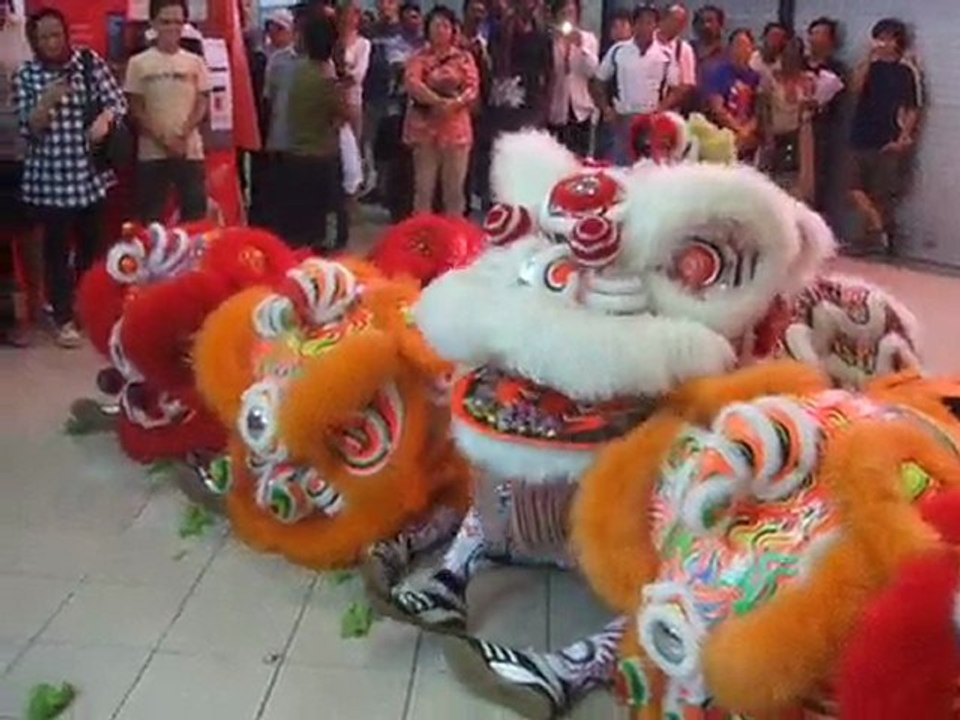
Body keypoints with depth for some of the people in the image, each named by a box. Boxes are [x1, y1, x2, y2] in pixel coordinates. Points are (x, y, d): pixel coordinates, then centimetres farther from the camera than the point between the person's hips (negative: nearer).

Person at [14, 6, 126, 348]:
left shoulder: (90, 61, 1)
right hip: (49, 178, -2)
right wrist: (47, 102, -23)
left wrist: (104, 118, -19)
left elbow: (117, 100, 2)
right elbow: (28, 129, -5)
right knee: (57, 248, 1)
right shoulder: (25, 75, -2)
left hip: (92, 173, 2)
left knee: (92, 244, 13)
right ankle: (64, 318, 10)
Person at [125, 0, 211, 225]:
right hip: (151, 153, -1)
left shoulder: (195, 62, 6)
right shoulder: (139, 63, 0)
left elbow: (202, 104, 4)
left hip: (190, 151, 1)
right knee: (150, 217, 3)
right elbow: (136, 109, 0)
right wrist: (163, 140, -10)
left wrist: (182, 136, -11)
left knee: (196, 213, 3)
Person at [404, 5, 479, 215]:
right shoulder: (419, 56, 5)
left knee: (454, 188, 4)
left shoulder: (464, 58, 9)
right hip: (424, 128, -1)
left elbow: (473, 88, -2)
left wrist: (455, 103, -21)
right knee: (424, 186, 1)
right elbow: (412, 84, -11)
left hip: (455, 128, 1)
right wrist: (438, 101, -23)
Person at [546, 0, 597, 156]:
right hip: (555, 109, -2)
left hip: (580, 108, 2)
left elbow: (591, 70, -5)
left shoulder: (588, 38, 7)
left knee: (580, 155, 2)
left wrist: (581, 46, -18)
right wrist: (556, 42, -17)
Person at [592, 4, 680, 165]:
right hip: (623, 118, 0)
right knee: (621, 164, 3)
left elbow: (675, 89, 4)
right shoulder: (617, 51, 1)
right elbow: (598, 82, 8)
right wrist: (606, 109, -3)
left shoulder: (665, 55, 0)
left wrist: (662, 109, -11)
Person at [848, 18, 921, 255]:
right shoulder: (869, 66, 10)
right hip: (863, 138, 4)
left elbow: (913, 109, -1)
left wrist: (904, 138, -11)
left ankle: (881, 235, 6)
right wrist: (869, 58, -13)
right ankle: (877, 230, 2)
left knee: (884, 194, -1)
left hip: (889, 142, -4)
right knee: (857, 190, -3)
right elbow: (856, 88, -9)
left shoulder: (907, 71, 0)